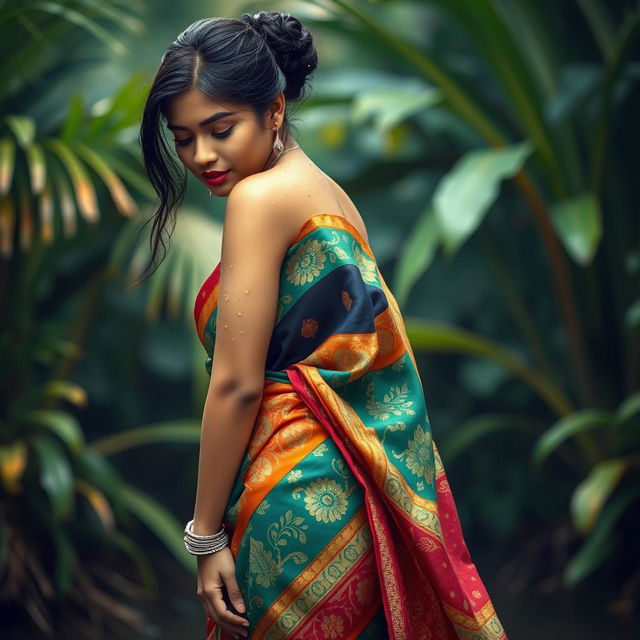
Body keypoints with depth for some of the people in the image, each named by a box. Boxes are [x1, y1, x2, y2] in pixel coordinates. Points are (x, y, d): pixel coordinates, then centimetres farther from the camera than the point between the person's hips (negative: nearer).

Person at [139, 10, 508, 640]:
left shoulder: (261, 196, -14)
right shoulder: (327, 191, 11)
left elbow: (236, 385, -16)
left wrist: (206, 536, -11)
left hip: (296, 500, -9)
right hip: (352, 487, 9)